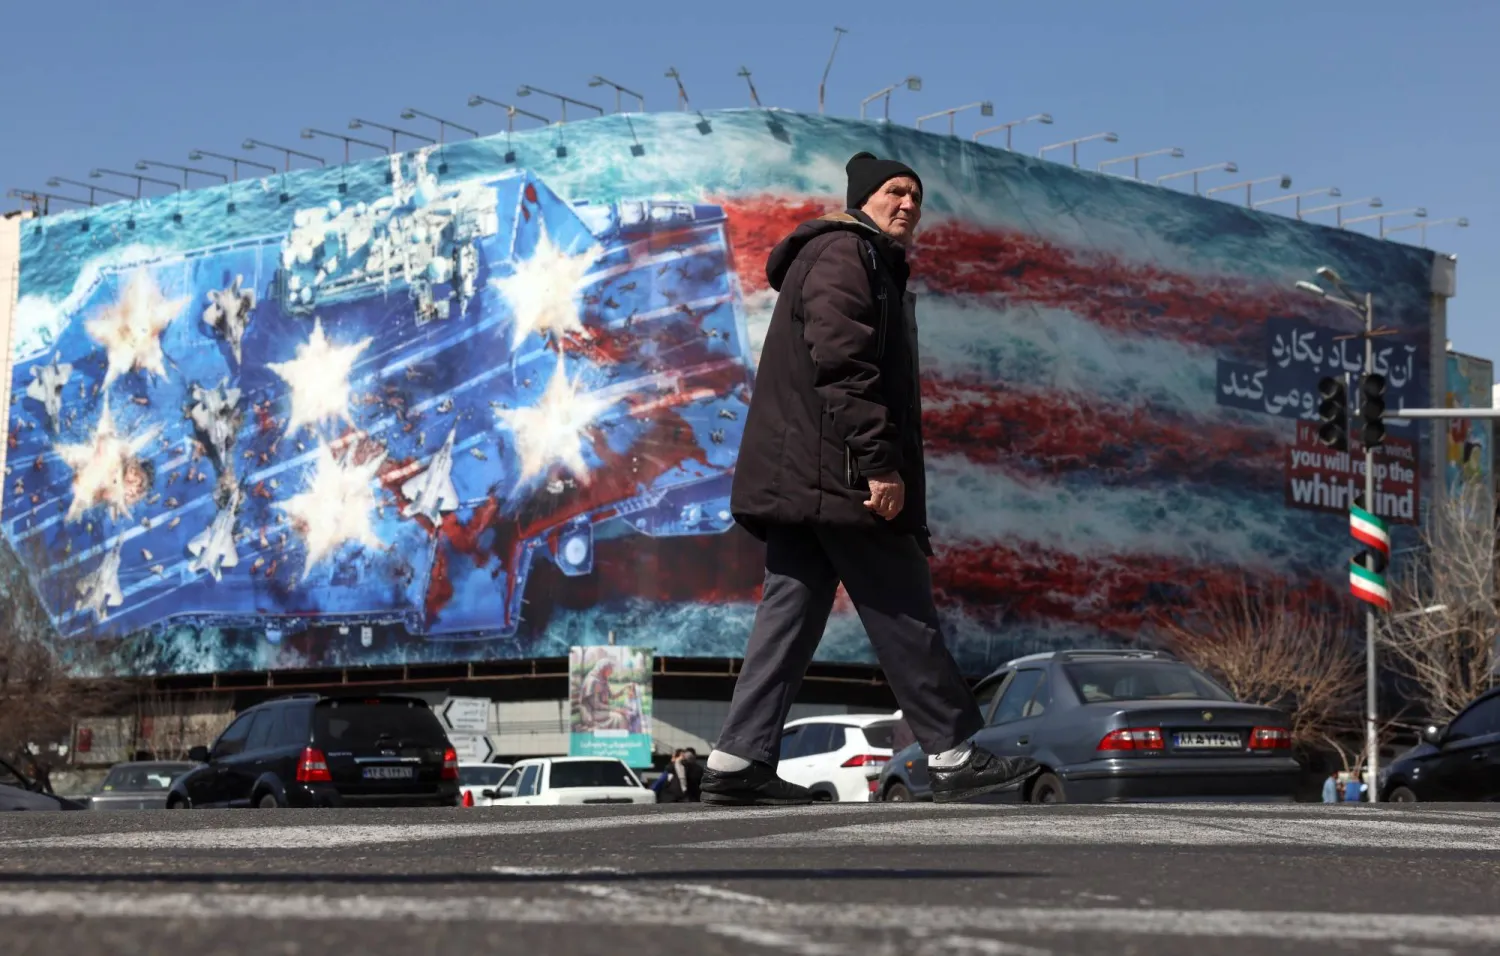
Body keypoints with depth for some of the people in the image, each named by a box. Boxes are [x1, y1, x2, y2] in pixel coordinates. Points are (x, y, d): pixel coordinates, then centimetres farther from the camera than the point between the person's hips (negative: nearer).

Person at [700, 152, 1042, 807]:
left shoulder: (873, 265, 29)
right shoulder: (844, 253, -6)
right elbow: (843, 364, -19)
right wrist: (879, 463, -24)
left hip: (800, 483, 10)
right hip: (837, 476, -10)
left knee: (791, 613, 4)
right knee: (903, 616, -6)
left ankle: (740, 762, 0)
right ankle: (955, 757, -2)